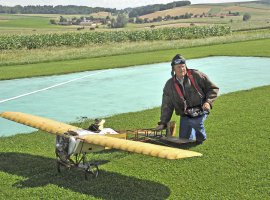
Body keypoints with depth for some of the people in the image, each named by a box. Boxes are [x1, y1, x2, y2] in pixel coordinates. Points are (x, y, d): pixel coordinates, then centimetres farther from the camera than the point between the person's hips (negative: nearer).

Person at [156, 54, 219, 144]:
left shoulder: (196, 76, -8)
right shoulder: (170, 85, 0)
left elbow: (213, 88, -3)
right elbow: (167, 106, 5)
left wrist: (208, 102, -19)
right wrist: (163, 123, -2)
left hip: (200, 111, -3)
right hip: (185, 115, 4)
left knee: (195, 121, -35)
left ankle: (201, 137, -2)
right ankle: (193, 132, 38)